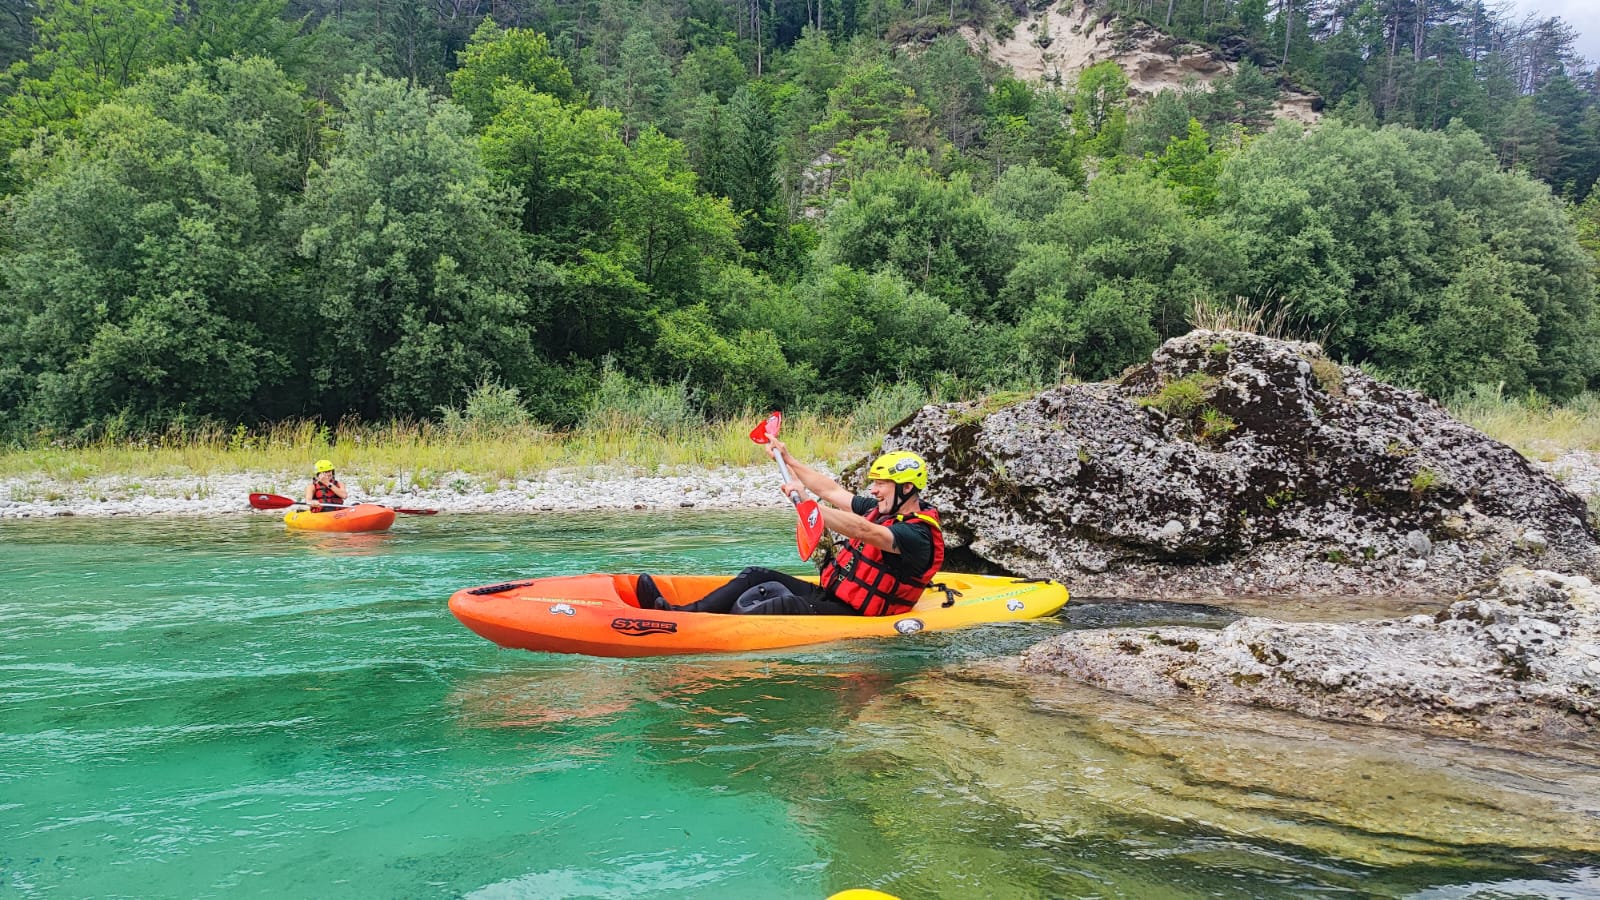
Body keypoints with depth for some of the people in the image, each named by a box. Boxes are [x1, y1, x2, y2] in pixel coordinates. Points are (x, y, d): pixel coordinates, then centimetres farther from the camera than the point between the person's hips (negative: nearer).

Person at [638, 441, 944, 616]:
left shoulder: (918, 537, -18)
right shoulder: (881, 510, 12)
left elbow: (862, 530, -35)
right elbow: (832, 490, 18)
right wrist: (789, 460, 16)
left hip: (855, 617, -9)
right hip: (828, 595, 10)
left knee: (790, 605, -34)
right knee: (757, 576, -2)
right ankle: (681, 612, -15)